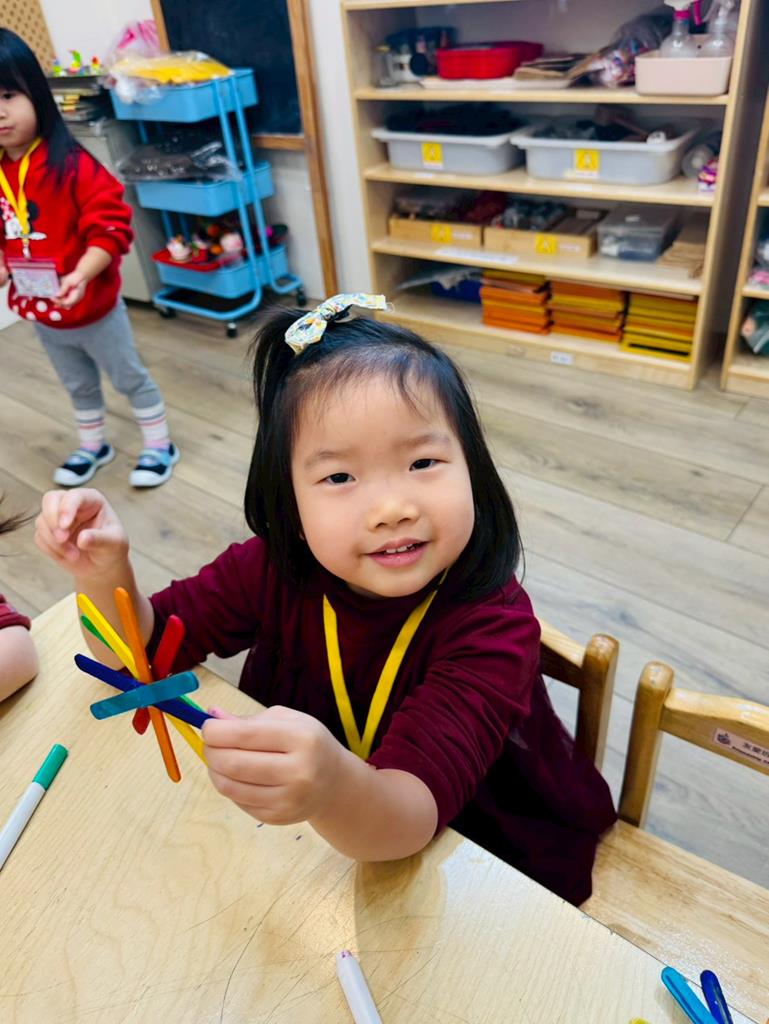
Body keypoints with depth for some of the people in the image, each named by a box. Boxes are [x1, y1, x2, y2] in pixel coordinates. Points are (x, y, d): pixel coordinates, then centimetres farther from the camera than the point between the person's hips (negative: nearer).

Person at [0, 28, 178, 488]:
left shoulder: (72, 165, -20)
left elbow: (111, 227, -23)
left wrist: (80, 275, -33)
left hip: (93, 308, -6)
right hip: (41, 315, 6)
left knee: (131, 377, 12)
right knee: (79, 385, 24)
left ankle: (160, 445, 30)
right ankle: (93, 446, 44)